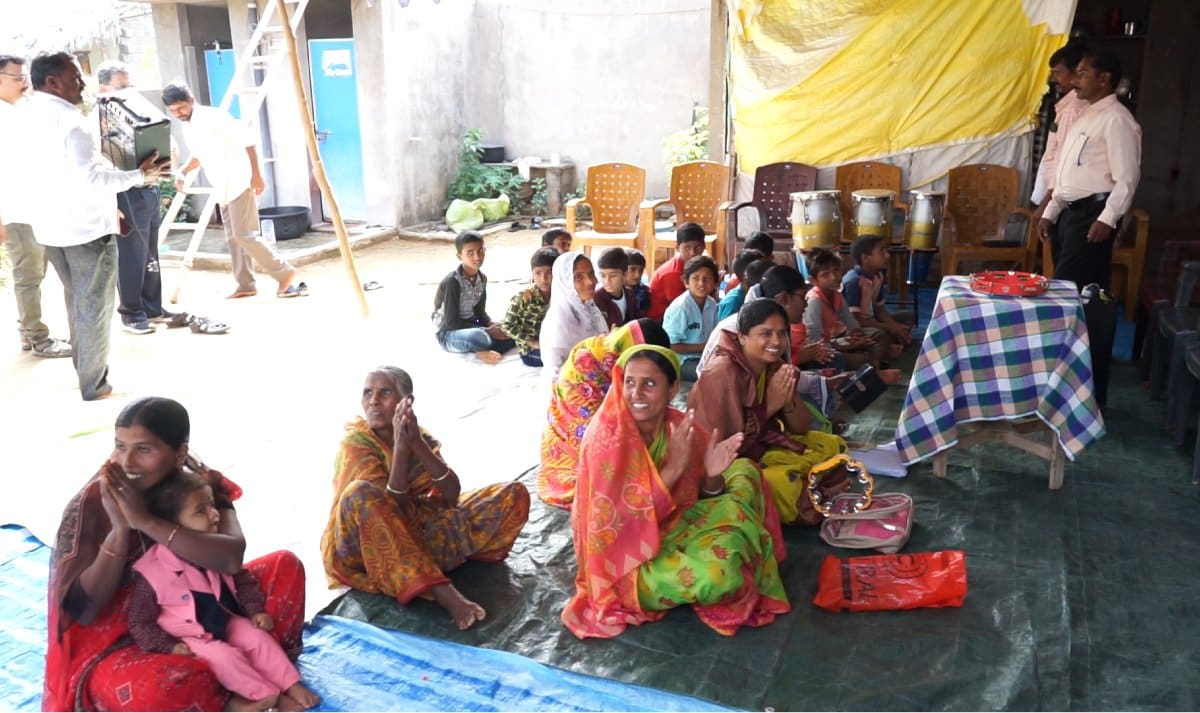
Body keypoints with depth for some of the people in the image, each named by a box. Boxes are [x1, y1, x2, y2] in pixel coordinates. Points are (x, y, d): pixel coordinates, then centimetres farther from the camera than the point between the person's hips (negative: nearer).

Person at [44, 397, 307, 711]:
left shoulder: (200, 482, -11)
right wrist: (120, 529, -33)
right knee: (170, 687, -37)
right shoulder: (91, 504, -19)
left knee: (284, 566, -7)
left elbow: (232, 558, -28)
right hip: (118, 640, -5)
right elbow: (83, 612, -22)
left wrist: (145, 521, -35)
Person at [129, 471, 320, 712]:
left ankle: (292, 686, -6)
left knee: (258, 637, -13)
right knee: (224, 656, -26)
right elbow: (138, 623, -13)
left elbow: (242, 579, 9)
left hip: (225, 621, 6)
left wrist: (256, 610, -2)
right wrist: (169, 646, -21)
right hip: (190, 637, -6)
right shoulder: (152, 573, -23)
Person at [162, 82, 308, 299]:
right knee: (233, 237, 10)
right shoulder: (188, 127, 12)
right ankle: (246, 285, 16)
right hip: (222, 187, 9)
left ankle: (287, 274, -7)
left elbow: (247, 140, -18)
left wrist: (256, 174, -22)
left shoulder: (213, 117, -15)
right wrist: (182, 172, 10)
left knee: (245, 235, -13)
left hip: (239, 182, -9)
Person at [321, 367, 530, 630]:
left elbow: (451, 497, -14)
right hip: (368, 545, -4)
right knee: (360, 494, -40)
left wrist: (417, 444, -23)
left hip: (421, 530, 4)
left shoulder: (421, 437, 0)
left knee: (514, 495, -5)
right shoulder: (356, 442, -13)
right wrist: (400, 447, -31)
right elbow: (388, 505, -24)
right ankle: (443, 591, -42)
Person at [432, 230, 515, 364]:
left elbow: (480, 312, 10)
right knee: (478, 337, -40)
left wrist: (492, 325, -13)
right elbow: (451, 323, -23)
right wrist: (487, 331, -25)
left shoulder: (482, 278, 2)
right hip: (449, 334, -7)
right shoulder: (452, 282, -21)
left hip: (471, 326, 7)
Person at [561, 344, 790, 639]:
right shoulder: (606, 436, -24)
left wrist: (712, 477, -21)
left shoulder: (682, 428, -8)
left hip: (672, 527, 6)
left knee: (744, 470, 2)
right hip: (629, 561, -6)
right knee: (720, 573, -30)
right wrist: (673, 468, -32)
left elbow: (703, 500, 2)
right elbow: (624, 520, -26)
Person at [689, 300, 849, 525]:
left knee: (832, 445, 4)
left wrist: (788, 404, -18)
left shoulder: (775, 367, -1)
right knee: (785, 482, -32)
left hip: (761, 447, 8)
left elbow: (802, 428, 4)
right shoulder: (721, 373, -24)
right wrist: (769, 407, -24)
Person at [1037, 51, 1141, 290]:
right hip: (1069, 213, 9)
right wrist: (1050, 213, 16)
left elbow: (1127, 178, -15)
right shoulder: (1087, 115, 19)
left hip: (1093, 214, -9)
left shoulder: (1117, 119, -9)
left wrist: (1107, 219, -20)